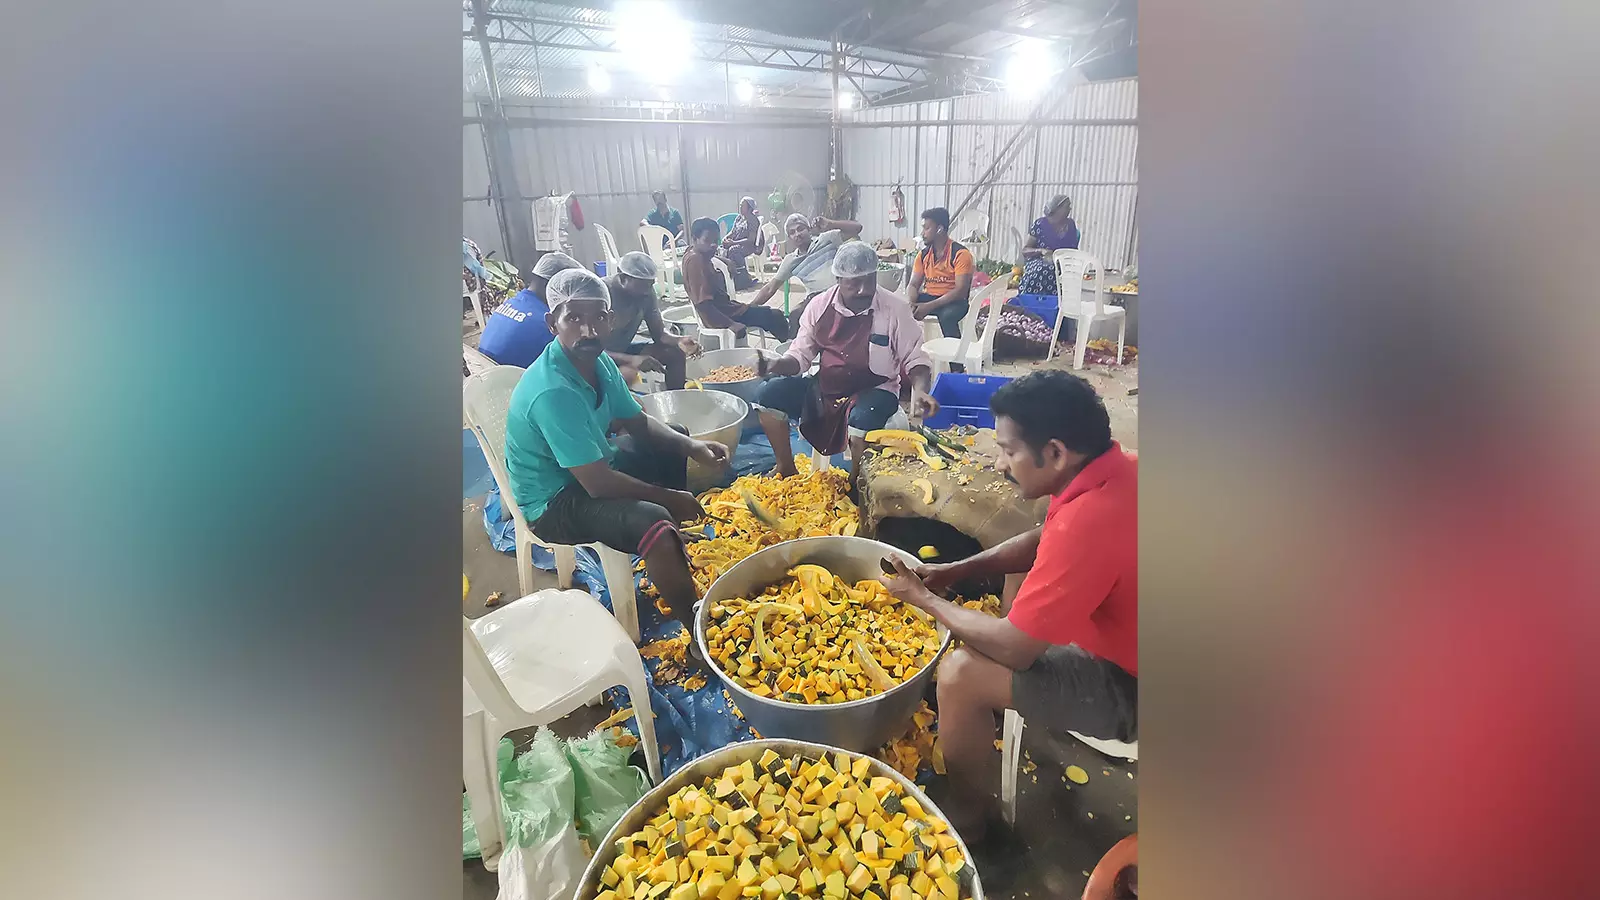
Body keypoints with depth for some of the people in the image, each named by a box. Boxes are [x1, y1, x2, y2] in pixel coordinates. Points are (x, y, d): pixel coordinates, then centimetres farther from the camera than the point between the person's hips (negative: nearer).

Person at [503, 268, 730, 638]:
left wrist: (692, 446, -9)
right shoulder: (551, 392, -32)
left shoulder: (599, 361, -5)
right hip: (554, 503, -10)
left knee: (676, 443, 19)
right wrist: (667, 497, -18)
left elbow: (638, 424, 8)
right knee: (654, 523, -33)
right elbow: (597, 484, -31)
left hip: (594, 466, 10)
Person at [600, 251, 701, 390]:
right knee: (628, 374, -35)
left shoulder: (646, 291, -9)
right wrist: (631, 360, -46)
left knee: (676, 353, -7)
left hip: (624, 350, 7)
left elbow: (658, 333, -3)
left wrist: (679, 342, -26)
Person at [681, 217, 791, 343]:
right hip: (720, 317, -11)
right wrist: (731, 324, -29)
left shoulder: (701, 257, 10)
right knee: (774, 316, -7)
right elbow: (702, 303, -27)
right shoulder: (695, 260, -20)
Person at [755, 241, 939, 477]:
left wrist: (920, 389, -27)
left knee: (862, 419, -38)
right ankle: (786, 469, 4)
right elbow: (801, 354, 5)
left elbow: (915, 359, -5)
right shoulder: (821, 305, -1)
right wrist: (780, 365, -18)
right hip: (825, 386, 4)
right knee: (769, 394, -13)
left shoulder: (895, 308, -10)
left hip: (874, 390, -4)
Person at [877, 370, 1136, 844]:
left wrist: (924, 598, -13)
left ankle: (966, 814, 9)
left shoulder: (1088, 520, -35)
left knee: (961, 674, -19)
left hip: (1127, 687, -9)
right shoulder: (1114, 469, -7)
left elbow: (1012, 649, -27)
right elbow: (1044, 540, 10)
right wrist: (955, 570, -1)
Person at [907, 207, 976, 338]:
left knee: (946, 315, -39)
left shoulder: (960, 253, -12)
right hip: (928, 297, 5)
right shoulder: (923, 254, 7)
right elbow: (914, 285, 6)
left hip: (954, 301, -5)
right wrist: (911, 304, -19)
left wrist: (929, 306, -28)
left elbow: (961, 291, -20)